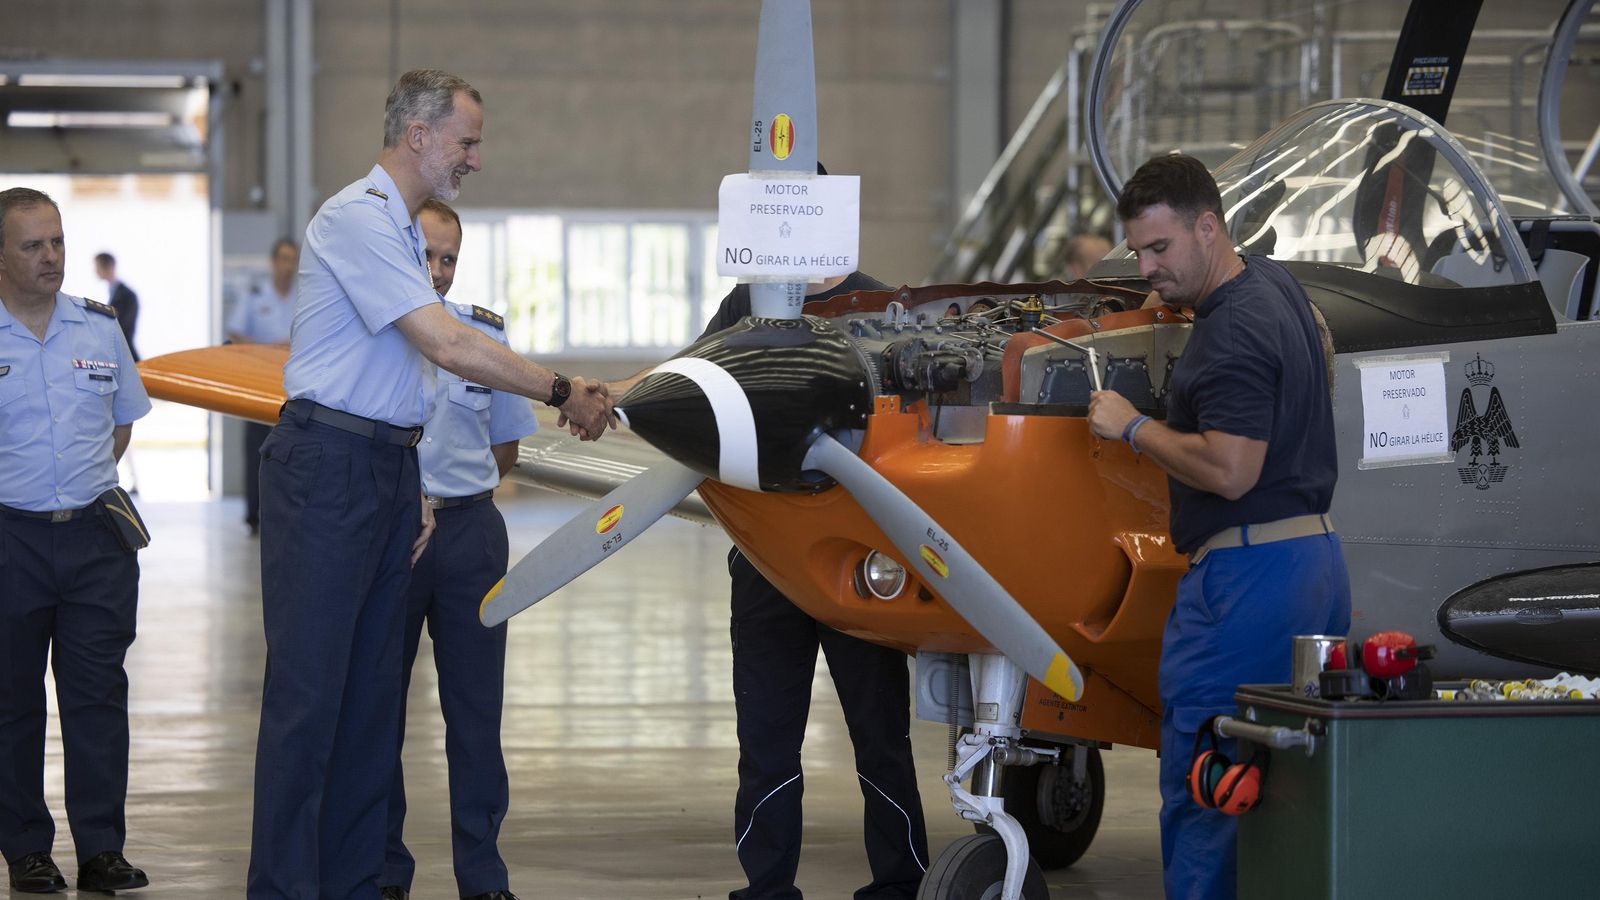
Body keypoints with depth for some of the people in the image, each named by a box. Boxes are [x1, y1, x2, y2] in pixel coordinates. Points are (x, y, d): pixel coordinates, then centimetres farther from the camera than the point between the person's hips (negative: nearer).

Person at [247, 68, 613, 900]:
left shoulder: (401, 229, 19)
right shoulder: (356, 218, -13)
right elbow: (448, 345, -19)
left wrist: (415, 488, 17)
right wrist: (561, 391, -13)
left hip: (387, 466, 10)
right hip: (327, 465, -10)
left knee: (372, 689, 8)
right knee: (308, 690, -9)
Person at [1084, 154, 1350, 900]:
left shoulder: (1233, 332, -17)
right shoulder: (1278, 286, 14)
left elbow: (1229, 471, -24)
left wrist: (1132, 428, -13)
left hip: (1245, 577, -10)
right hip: (1317, 558, 10)